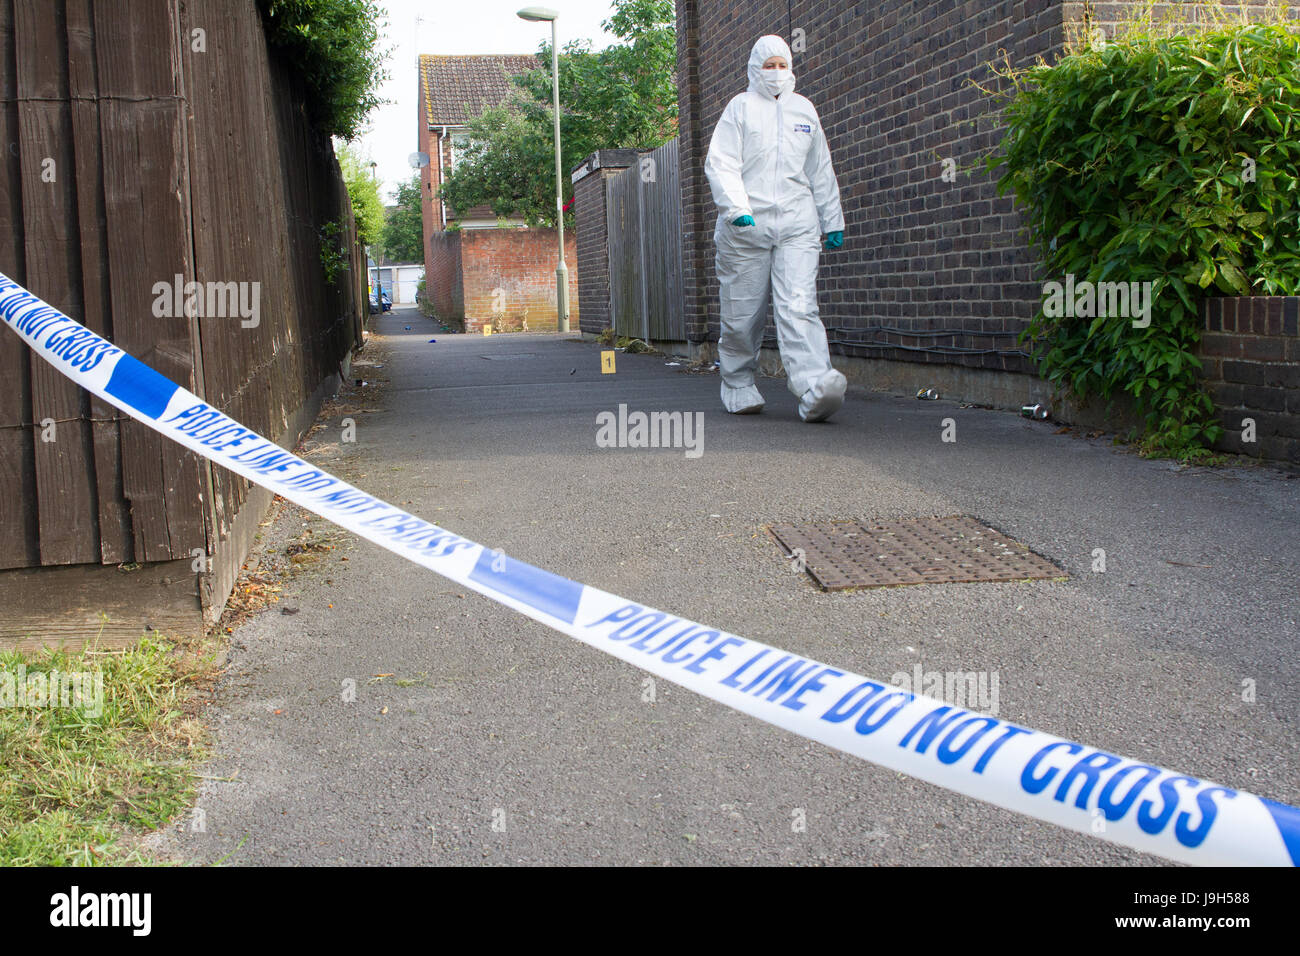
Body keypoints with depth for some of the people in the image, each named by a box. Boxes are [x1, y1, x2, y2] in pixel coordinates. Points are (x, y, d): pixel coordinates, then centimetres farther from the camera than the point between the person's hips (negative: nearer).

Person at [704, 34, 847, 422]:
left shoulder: (804, 109, 18)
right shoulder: (740, 107, 6)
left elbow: (821, 172, 25)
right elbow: (721, 164, -5)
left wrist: (833, 220, 22)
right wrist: (736, 208, -20)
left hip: (798, 226, 2)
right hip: (745, 227, -2)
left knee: (799, 306, -14)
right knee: (742, 313, 3)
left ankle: (814, 389, -29)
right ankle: (738, 387, 22)